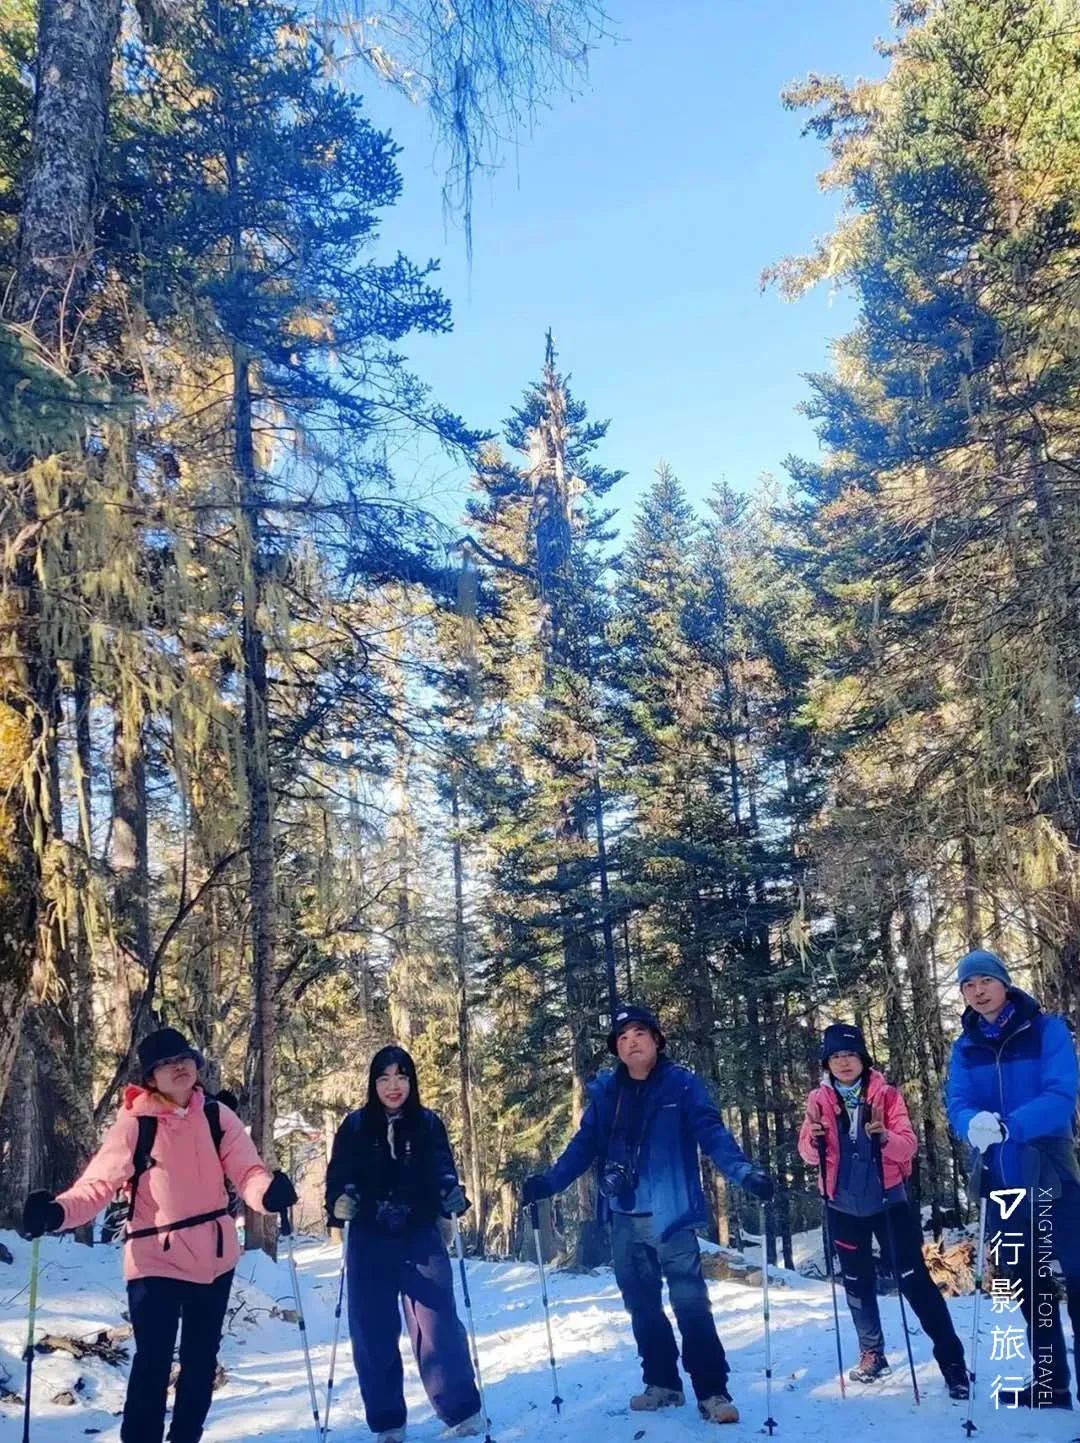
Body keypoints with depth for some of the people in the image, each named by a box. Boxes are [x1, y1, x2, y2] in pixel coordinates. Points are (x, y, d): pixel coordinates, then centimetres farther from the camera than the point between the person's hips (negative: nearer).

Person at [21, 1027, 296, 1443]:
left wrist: (268, 1190, -32)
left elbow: (246, 1171, -9)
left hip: (214, 1257, 4)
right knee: (153, 1362, -6)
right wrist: (59, 1210, -37)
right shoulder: (134, 1123, -11)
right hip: (155, 1259, -4)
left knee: (201, 1359, 18)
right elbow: (98, 1183, -17)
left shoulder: (217, 1117, -2)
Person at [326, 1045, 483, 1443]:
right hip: (369, 1244, 1)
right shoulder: (355, 1126, 3)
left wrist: (452, 1193, -20)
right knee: (373, 1333, 4)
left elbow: (443, 1170, 1)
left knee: (437, 1325, -5)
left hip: (421, 1239, -1)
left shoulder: (429, 1124, 4)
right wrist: (341, 1199, -21)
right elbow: (338, 1176, 0)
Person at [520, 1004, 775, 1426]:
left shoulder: (682, 1085, -4)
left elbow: (711, 1133, -12)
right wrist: (548, 1181, -1)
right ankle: (662, 1383, 26)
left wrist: (744, 1171, -28)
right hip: (624, 1218, 5)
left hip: (671, 1215, -4)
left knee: (690, 1302, -7)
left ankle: (712, 1392, 2)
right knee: (642, 1305, 13)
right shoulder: (604, 1092, 7)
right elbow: (584, 1146, 10)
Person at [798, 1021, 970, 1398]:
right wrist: (814, 1141, -26)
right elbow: (809, 1155, -4)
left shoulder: (886, 1094, -6)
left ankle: (952, 1360, 2)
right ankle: (872, 1354, 29)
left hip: (887, 1198, -3)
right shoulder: (818, 1100, -1)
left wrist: (885, 1138, -32)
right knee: (857, 1281, 13)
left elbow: (909, 1147, -12)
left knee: (914, 1278, -5)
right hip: (844, 1204, 3)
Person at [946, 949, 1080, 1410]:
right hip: (1002, 1180, 5)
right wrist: (974, 1125, -29)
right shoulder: (964, 1048, 5)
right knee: (1025, 1284, 14)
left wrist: (1006, 1126, -33)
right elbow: (957, 1105, -4)